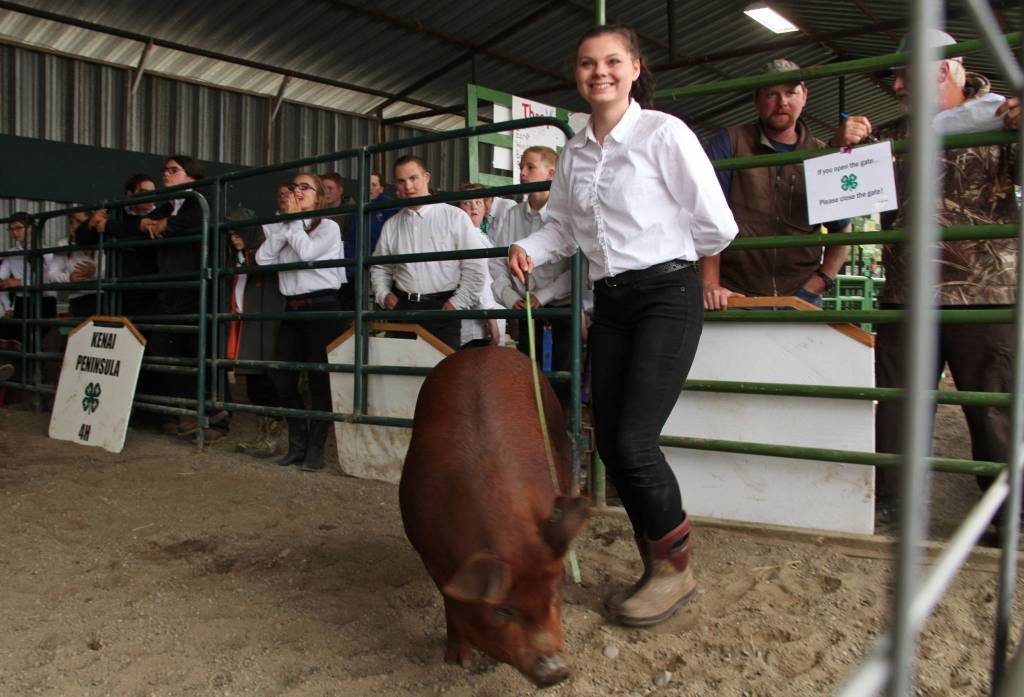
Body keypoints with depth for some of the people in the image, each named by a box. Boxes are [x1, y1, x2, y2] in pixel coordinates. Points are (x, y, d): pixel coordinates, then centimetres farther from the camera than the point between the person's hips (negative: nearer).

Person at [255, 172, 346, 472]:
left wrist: (293, 218, -5)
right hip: (291, 308, 6)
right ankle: (297, 444, 18)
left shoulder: (328, 227, 0)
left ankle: (315, 448, 8)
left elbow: (306, 251, -18)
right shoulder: (283, 229, 17)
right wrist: (283, 225, -1)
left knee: (319, 379, -2)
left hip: (321, 307, -6)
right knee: (283, 379, 4)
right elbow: (263, 259, 3)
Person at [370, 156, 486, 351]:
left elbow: (475, 266, -2)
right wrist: (383, 294, 7)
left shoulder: (455, 217, 0)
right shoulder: (391, 225, 13)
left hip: (443, 309, -3)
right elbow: (379, 267, 24)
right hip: (402, 308, 4)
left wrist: (458, 303, -5)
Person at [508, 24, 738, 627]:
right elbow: (562, 226, 21)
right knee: (609, 441, 4)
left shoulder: (664, 133, -7)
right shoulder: (574, 152, 11)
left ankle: (677, 568, 9)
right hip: (610, 301, 7)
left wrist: (666, 258, 6)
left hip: (667, 294, -6)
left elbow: (716, 226, -7)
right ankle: (660, 565, 22)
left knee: (634, 439, -14)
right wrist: (531, 250, 1)